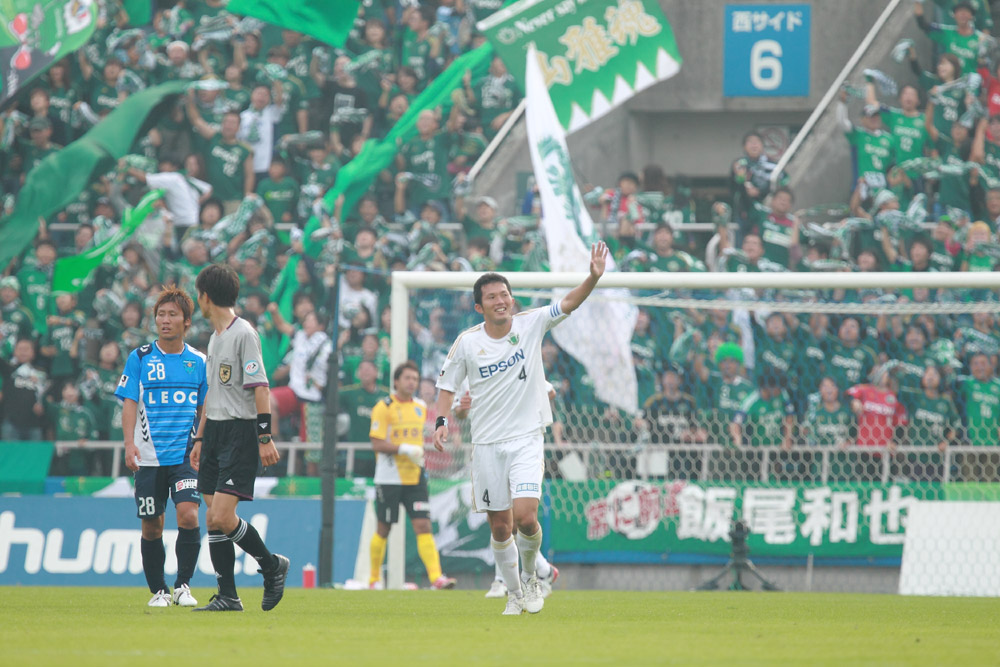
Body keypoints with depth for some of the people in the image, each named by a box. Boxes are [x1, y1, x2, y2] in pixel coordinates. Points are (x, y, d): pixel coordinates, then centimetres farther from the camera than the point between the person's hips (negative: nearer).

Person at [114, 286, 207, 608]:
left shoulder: (199, 362, 7)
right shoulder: (139, 358, 1)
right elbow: (129, 404, -3)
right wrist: (129, 444, -15)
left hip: (186, 455, 0)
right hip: (149, 457, 0)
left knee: (188, 516, -17)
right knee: (151, 527, 3)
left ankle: (183, 585, -2)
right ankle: (158, 590, 18)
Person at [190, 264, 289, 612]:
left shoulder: (244, 334, -11)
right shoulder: (215, 337, 16)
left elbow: (260, 388, -16)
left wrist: (265, 437, -20)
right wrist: (200, 439, 24)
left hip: (241, 432, -9)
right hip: (215, 432, 9)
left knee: (222, 516, -16)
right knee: (213, 519, 4)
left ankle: (271, 564, 4)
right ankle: (227, 596, 8)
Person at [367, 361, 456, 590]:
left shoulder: (421, 407, 11)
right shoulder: (384, 407, -7)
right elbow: (378, 444, -13)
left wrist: (419, 454, 10)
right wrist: (405, 449, -22)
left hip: (415, 477, 4)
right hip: (389, 478, -4)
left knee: (423, 526, -8)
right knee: (383, 529, 4)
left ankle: (436, 576, -18)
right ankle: (374, 578, 19)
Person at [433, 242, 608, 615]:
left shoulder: (530, 325, -4)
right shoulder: (467, 343, -2)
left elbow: (569, 303, -13)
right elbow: (448, 385, 9)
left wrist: (594, 277, -30)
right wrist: (442, 422, -5)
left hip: (526, 439, -1)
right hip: (487, 442, 1)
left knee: (525, 517, -18)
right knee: (500, 527, 5)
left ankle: (531, 575, 10)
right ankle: (515, 595, 23)